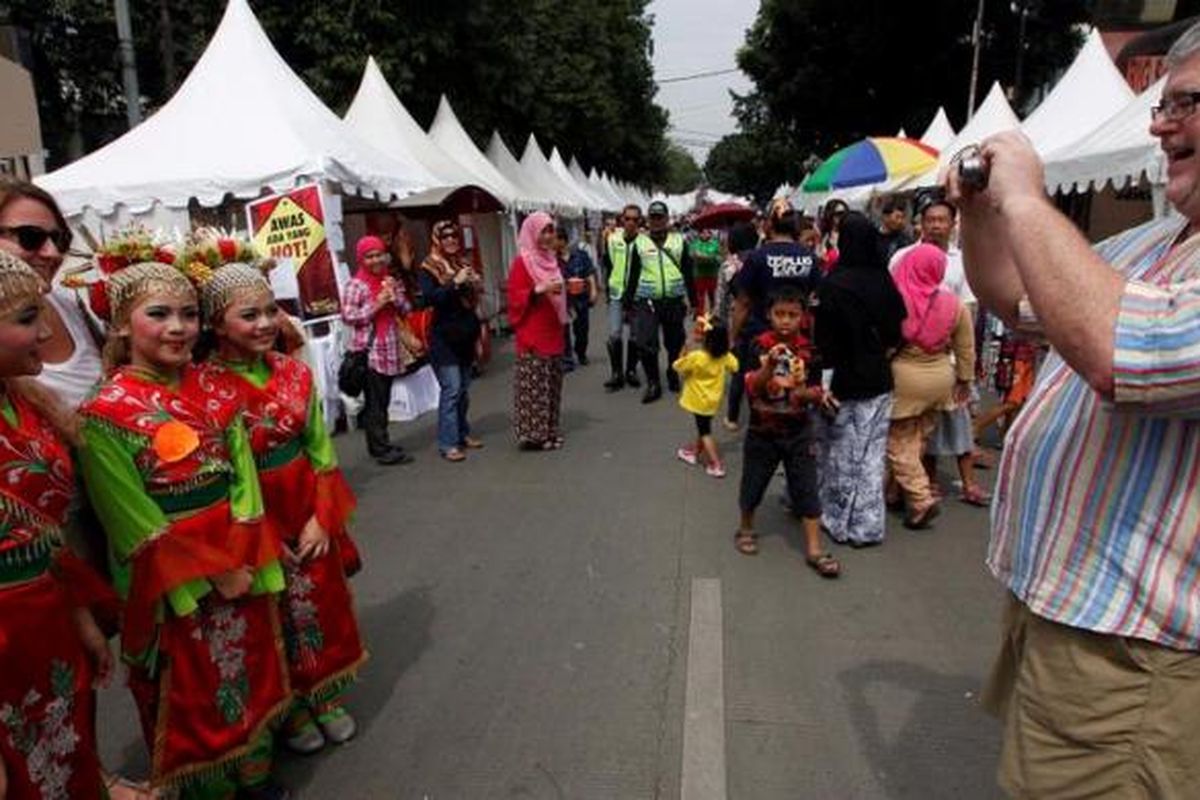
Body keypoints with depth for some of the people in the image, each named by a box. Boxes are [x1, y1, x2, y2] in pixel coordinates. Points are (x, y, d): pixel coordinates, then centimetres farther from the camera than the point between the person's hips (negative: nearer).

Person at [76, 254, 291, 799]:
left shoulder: (213, 393, 1)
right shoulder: (106, 413, -14)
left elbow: (244, 476, -2)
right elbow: (135, 523, -14)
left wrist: (242, 558, -13)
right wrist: (208, 573, -13)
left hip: (242, 562, 5)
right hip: (169, 581, -5)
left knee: (248, 671, 19)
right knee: (188, 691, 13)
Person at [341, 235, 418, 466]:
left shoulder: (391, 281, 11)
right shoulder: (356, 285, -7)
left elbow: (407, 309, 14)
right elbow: (348, 316, -14)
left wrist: (396, 298, -5)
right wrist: (377, 304, -16)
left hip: (390, 349, 6)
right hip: (369, 351, -6)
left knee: (384, 400, 12)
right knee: (374, 402, -2)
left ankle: (381, 444, 21)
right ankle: (382, 449, 3)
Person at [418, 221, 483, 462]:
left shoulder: (463, 264, 15)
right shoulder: (429, 267, -4)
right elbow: (428, 298, -19)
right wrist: (455, 283, -23)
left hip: (465, 335, 7)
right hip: (444, 336, -6)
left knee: (464, 389, 11)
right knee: (451, 388, -10)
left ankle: (462, 433, 23)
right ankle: (448, 443, -6)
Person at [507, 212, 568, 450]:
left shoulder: (550, 259, 14)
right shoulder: (521, 263, -10)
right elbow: (515, 298, -16)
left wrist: (568, 289, 11)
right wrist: (539, 290, -27)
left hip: (552, 332, 8)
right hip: (532, 335, -8)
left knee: (553, 385, 12)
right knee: (534, 386, -7)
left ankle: (550, 431, 21)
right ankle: (533, 434, 1)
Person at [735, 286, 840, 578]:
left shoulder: (808, 349, -6)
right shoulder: (761, 345, -10)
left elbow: (814, 391, -3)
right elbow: (752, 388, -19)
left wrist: (809, 393, -26)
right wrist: (769, 365, -34)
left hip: (799, 431, 1)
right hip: (762, 430, 0)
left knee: (806, 489, 2)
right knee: (753, 485, 15)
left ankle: (814, 550, 10)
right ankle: (746, 529, 40)